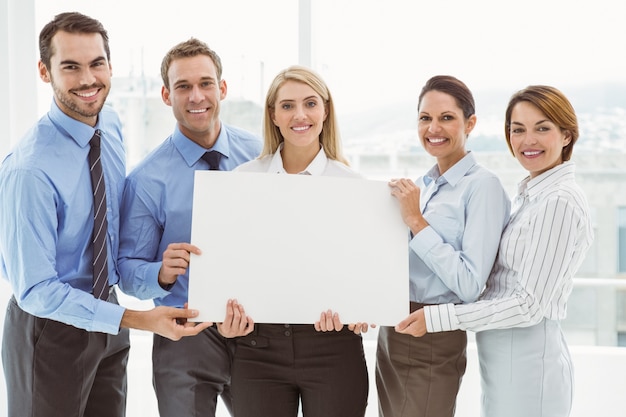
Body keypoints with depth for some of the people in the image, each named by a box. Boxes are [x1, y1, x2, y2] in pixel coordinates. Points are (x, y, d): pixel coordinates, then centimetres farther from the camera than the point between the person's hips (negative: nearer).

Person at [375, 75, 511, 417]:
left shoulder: (482, 186, -13)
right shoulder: (420, 185, 10)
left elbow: (470, 285, -21)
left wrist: (416, 222, -20)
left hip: (433, 341, -7)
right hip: (391, 333, 7)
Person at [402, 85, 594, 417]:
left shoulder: (559, 202, -16)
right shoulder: (528, 194, 12)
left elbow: (530, 305, -20)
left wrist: (437, 318, -20)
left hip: (526, 361, -9)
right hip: (502, 357, 9)